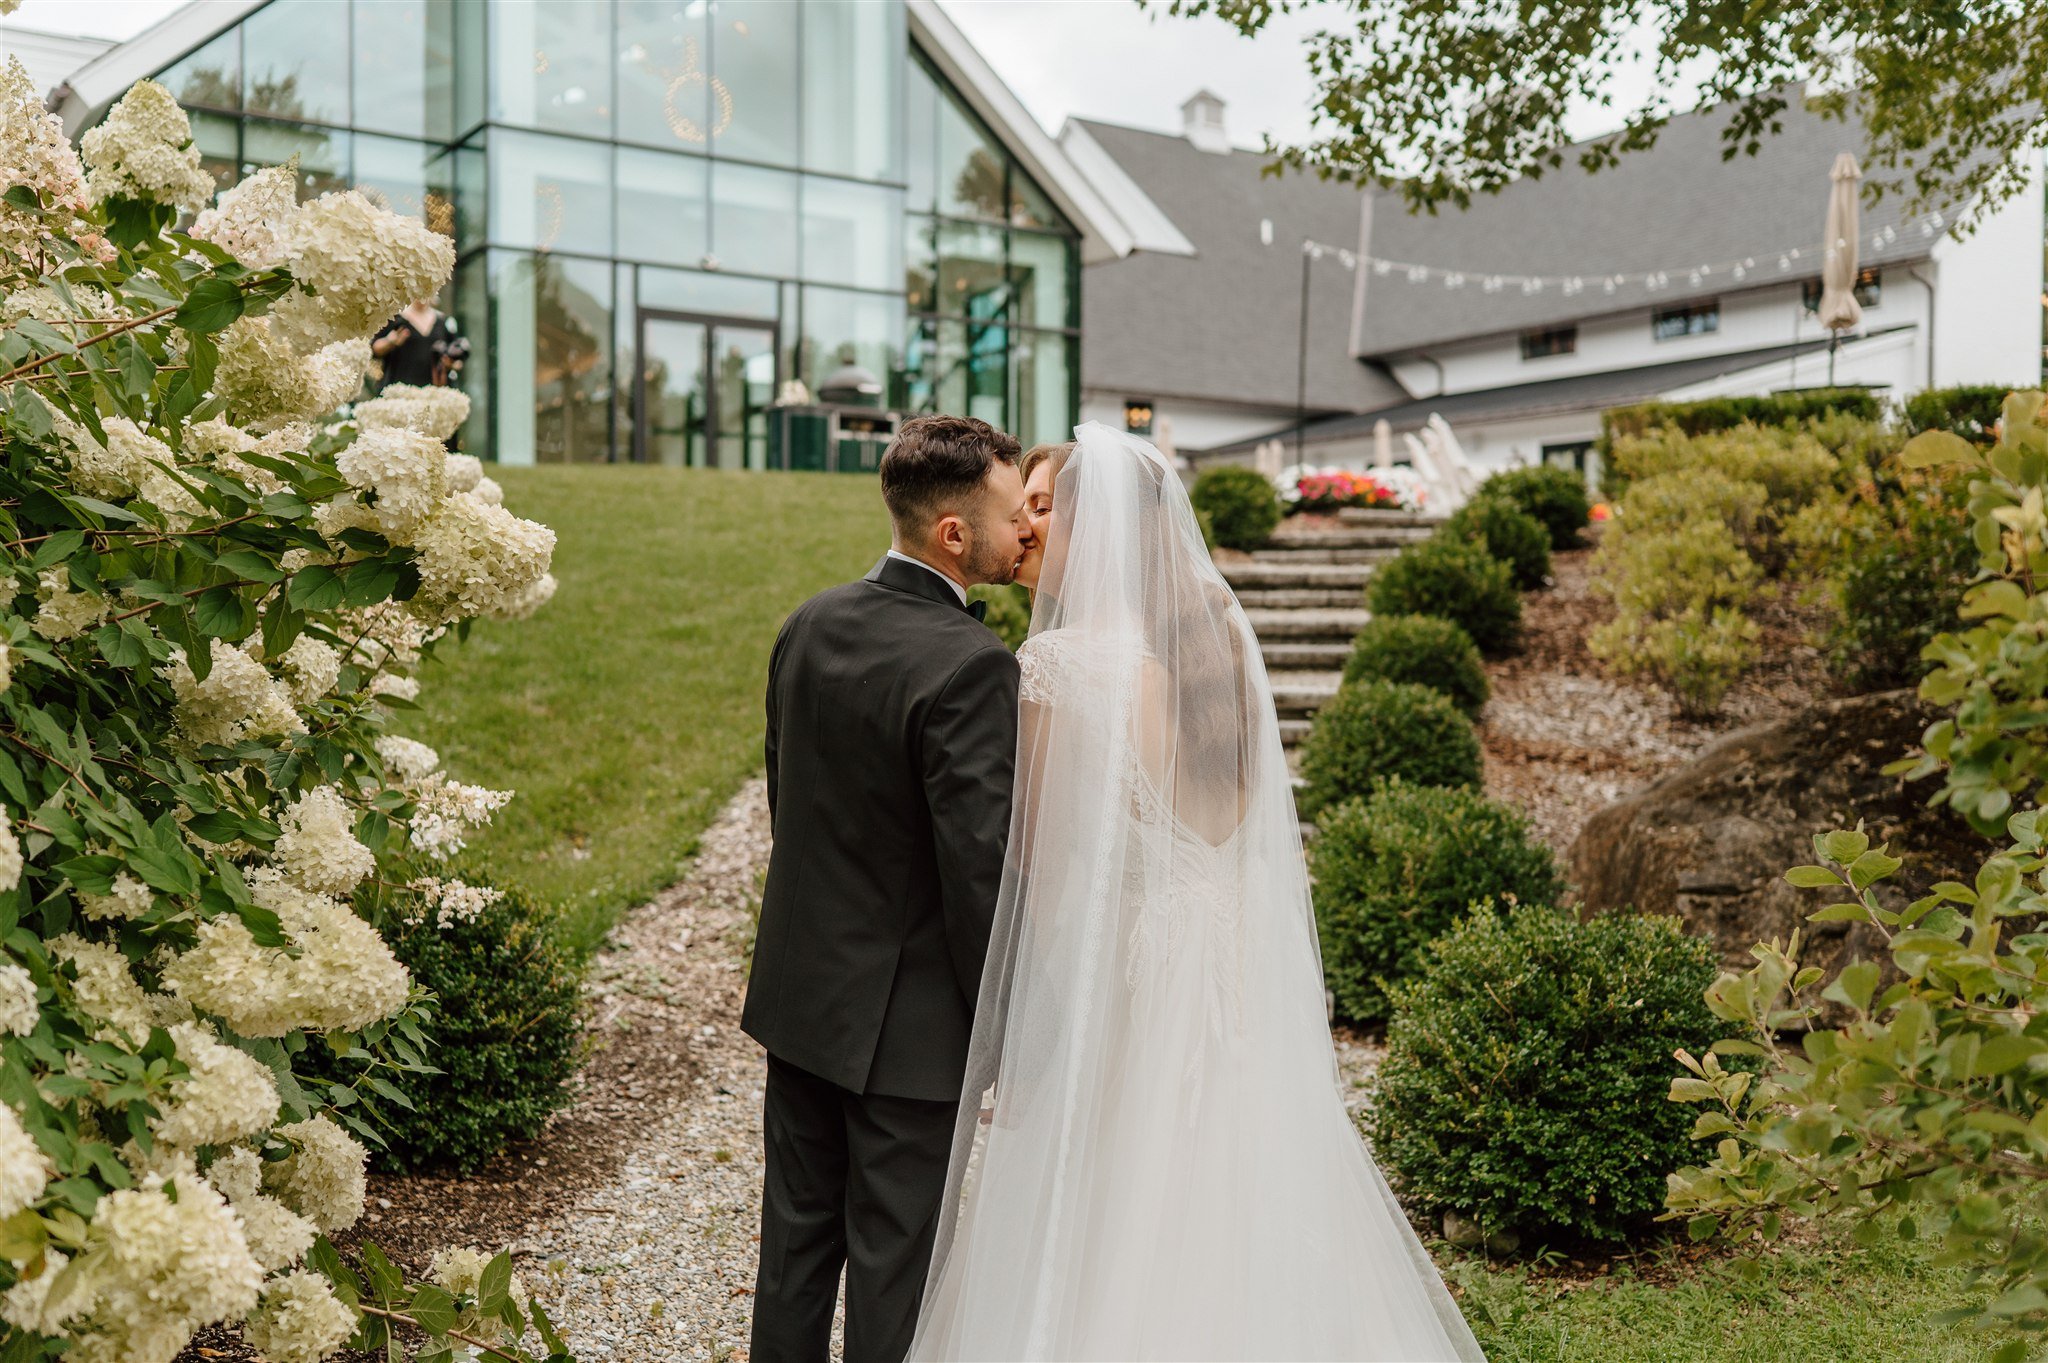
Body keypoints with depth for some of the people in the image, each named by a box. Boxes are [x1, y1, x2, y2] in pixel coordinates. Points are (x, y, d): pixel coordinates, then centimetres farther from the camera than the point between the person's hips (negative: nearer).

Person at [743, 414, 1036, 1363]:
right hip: (908, 1017, -7)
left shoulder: (809, 625, 0)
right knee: (893, 1255, 9)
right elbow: (981, 867, -23)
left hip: (799, 992, 7)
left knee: (798, 1232, 20)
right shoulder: (970, 664, -24)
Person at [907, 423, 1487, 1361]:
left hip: (1115, 973, -7)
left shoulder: (1056, 663, -16)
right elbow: (1235, 822, 11)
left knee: (1092, 1263, 7)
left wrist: (1018, 1036, -3)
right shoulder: (1212, 640, 5)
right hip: (1230, 974, 7)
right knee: (1221, 1236, 18)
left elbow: (1041, 858, -13)